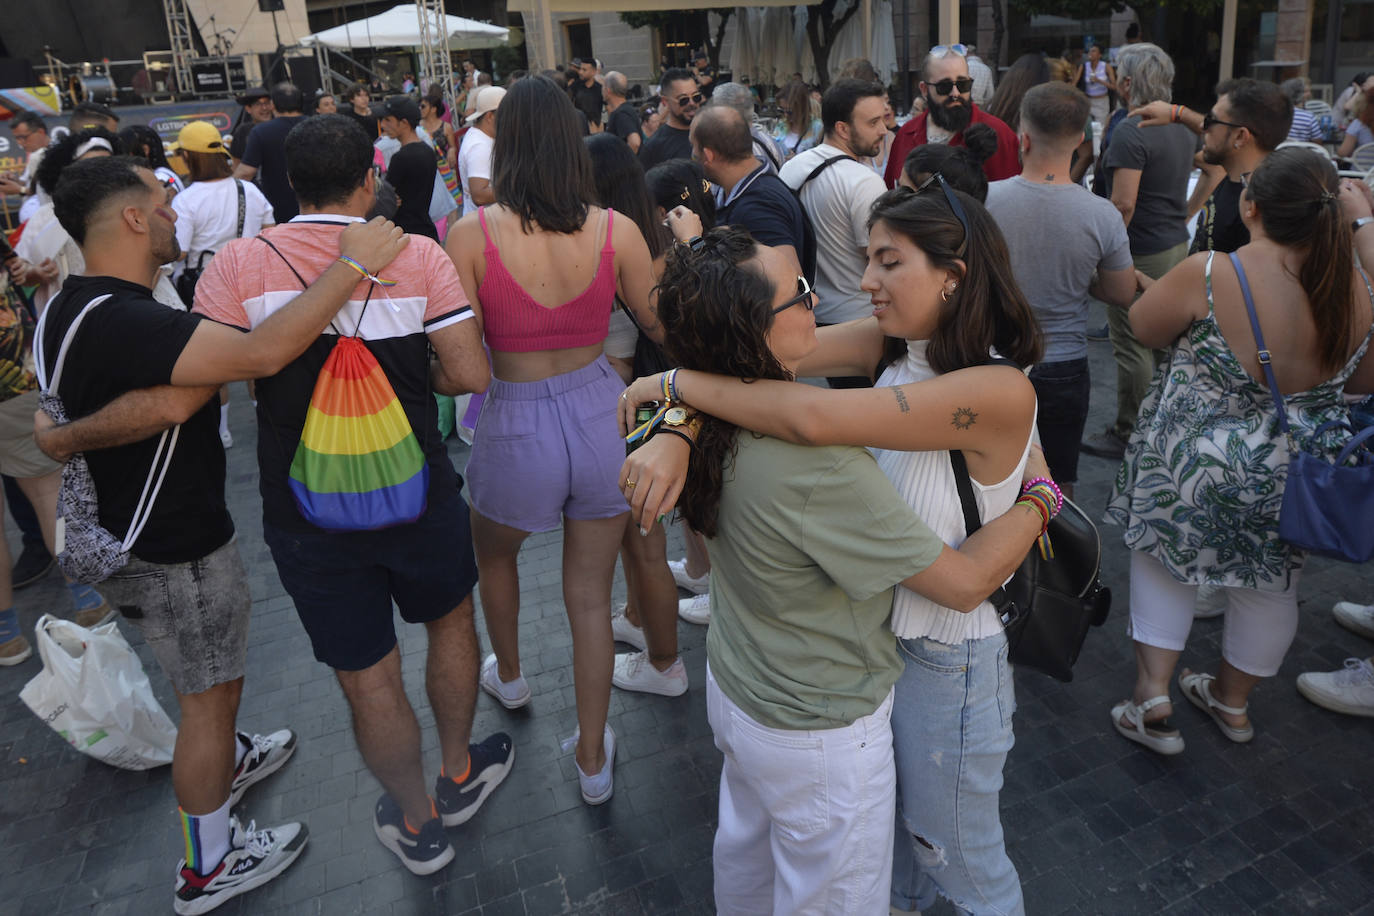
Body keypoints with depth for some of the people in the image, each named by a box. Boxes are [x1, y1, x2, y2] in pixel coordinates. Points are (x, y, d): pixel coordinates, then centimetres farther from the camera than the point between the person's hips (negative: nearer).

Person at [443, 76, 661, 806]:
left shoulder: (472, 234, -14)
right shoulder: (615, 230, -9)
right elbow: (662, 328, 1)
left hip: (517, 425, -1)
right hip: (599, 415, 2)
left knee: (493, 553, 32)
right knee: (590, 595, 15)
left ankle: (508, 677, 55)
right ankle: (593, 760, 28)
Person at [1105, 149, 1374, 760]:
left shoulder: (1208, 275, -24)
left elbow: (1144, 326, -6)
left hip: (1193, 468, -4)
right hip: (1290, 482, 4)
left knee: (1164, 559, 20)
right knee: (1270, 585, 22)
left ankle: (1153, 689, 16)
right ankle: (1233, 701, 41)